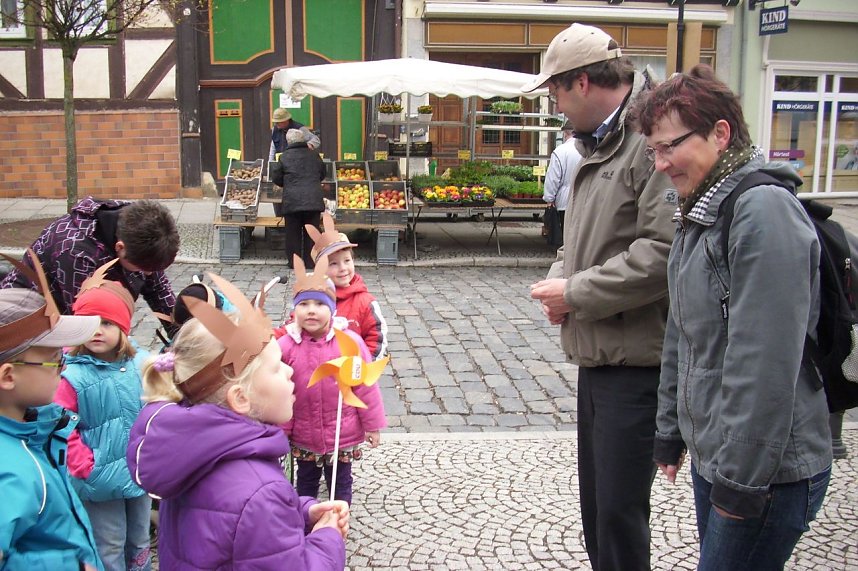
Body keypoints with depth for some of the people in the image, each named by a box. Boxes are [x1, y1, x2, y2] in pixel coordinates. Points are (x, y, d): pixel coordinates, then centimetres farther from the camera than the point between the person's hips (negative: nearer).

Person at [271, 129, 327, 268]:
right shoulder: (314, 155, 7)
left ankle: (293, 261, 12)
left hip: (292, 201, -2)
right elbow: (322, 174, 21)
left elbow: (277, 179, 8)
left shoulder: (284, 157, 0)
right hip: (313, 200, 2)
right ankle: (310, 261, 12)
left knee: (293, 233, 8)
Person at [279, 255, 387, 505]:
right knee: (306, 482, 22)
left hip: (343, 435, -2)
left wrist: (372, 425, -3)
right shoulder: (286, 345, -13)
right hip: (304, 436, 2)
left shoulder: (350, 341, -15)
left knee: (340, 482, 16)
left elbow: (366, 386, -8)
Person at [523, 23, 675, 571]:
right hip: (597, 355, 10)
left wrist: (578, 293, -16)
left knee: (620, 510, -1)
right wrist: (559, 279, 3)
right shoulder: (598, 145, 15)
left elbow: (664, 253, -26)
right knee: (596, 504, 20)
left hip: (636, 361, -10)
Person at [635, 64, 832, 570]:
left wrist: (741, 478, -20)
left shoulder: (765, 210, -20)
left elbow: (767, 362, -24)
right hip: (713, 458, 9)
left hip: (767, 472, -9)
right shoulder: (700, 212, 11)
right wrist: (672, 430, 18)